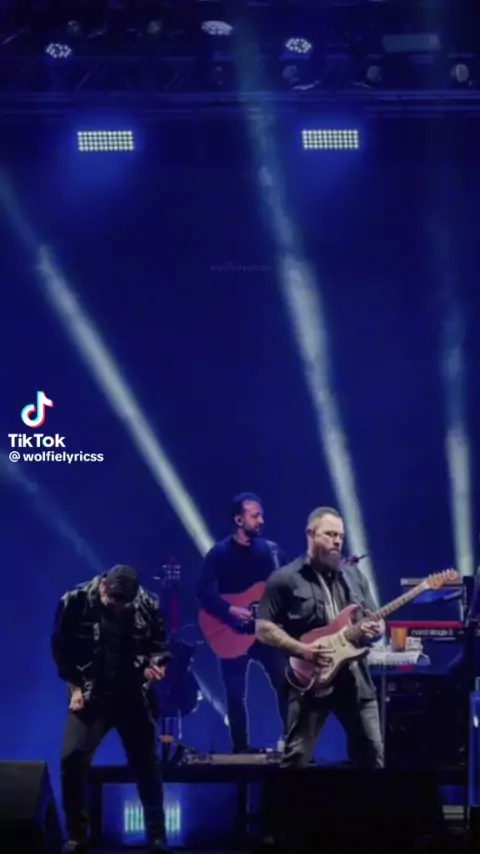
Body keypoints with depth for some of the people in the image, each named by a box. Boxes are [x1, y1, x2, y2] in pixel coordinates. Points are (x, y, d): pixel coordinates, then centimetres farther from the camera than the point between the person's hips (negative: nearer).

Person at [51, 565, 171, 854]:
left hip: (133, 697, 1)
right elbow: (61, 647, -1)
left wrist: (154, 663, -14)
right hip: (90, 696, -1)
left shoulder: (148, 604, -8)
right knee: (72, 760, -13)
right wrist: (75, 687, -6)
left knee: (147, 765, 4)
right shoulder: (75, 601, -12)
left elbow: (158, 644, 6)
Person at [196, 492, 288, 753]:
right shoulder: (220, 553, -5)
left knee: (286, 685, -6)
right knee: (235, 695, 2)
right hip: (233, 632, -2)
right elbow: (204, 591, -14)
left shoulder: (271, 550, 6)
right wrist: (230, 611, -24)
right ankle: (241, 749, 15)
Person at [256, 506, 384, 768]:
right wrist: (302, 650, -17)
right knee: (297, 758, -3)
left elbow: (377, 622, 18)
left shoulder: (354, 576, 13)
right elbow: (264, 629, -6)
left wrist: (375, 629, -7)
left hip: (355, 678, 5)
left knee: (372, 753, 9)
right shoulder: (285, 579, -3)